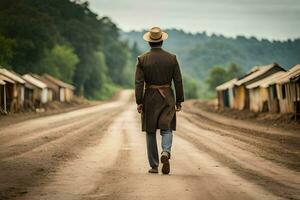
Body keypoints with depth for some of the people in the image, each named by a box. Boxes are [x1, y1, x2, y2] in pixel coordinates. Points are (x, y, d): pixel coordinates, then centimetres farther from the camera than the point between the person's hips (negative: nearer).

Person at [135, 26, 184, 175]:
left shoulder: (142, 59, -5)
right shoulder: (171, 58, -2)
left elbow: (139, 83, -9)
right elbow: (178, 81, -1)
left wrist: (139, 102, -5)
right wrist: (179, 101, 5)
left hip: (150, 98, 0)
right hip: (167, 98, 0)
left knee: (150, 132, 10)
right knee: (166, 129, 6)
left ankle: (154, 166, 11)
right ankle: (166, 152, -25)